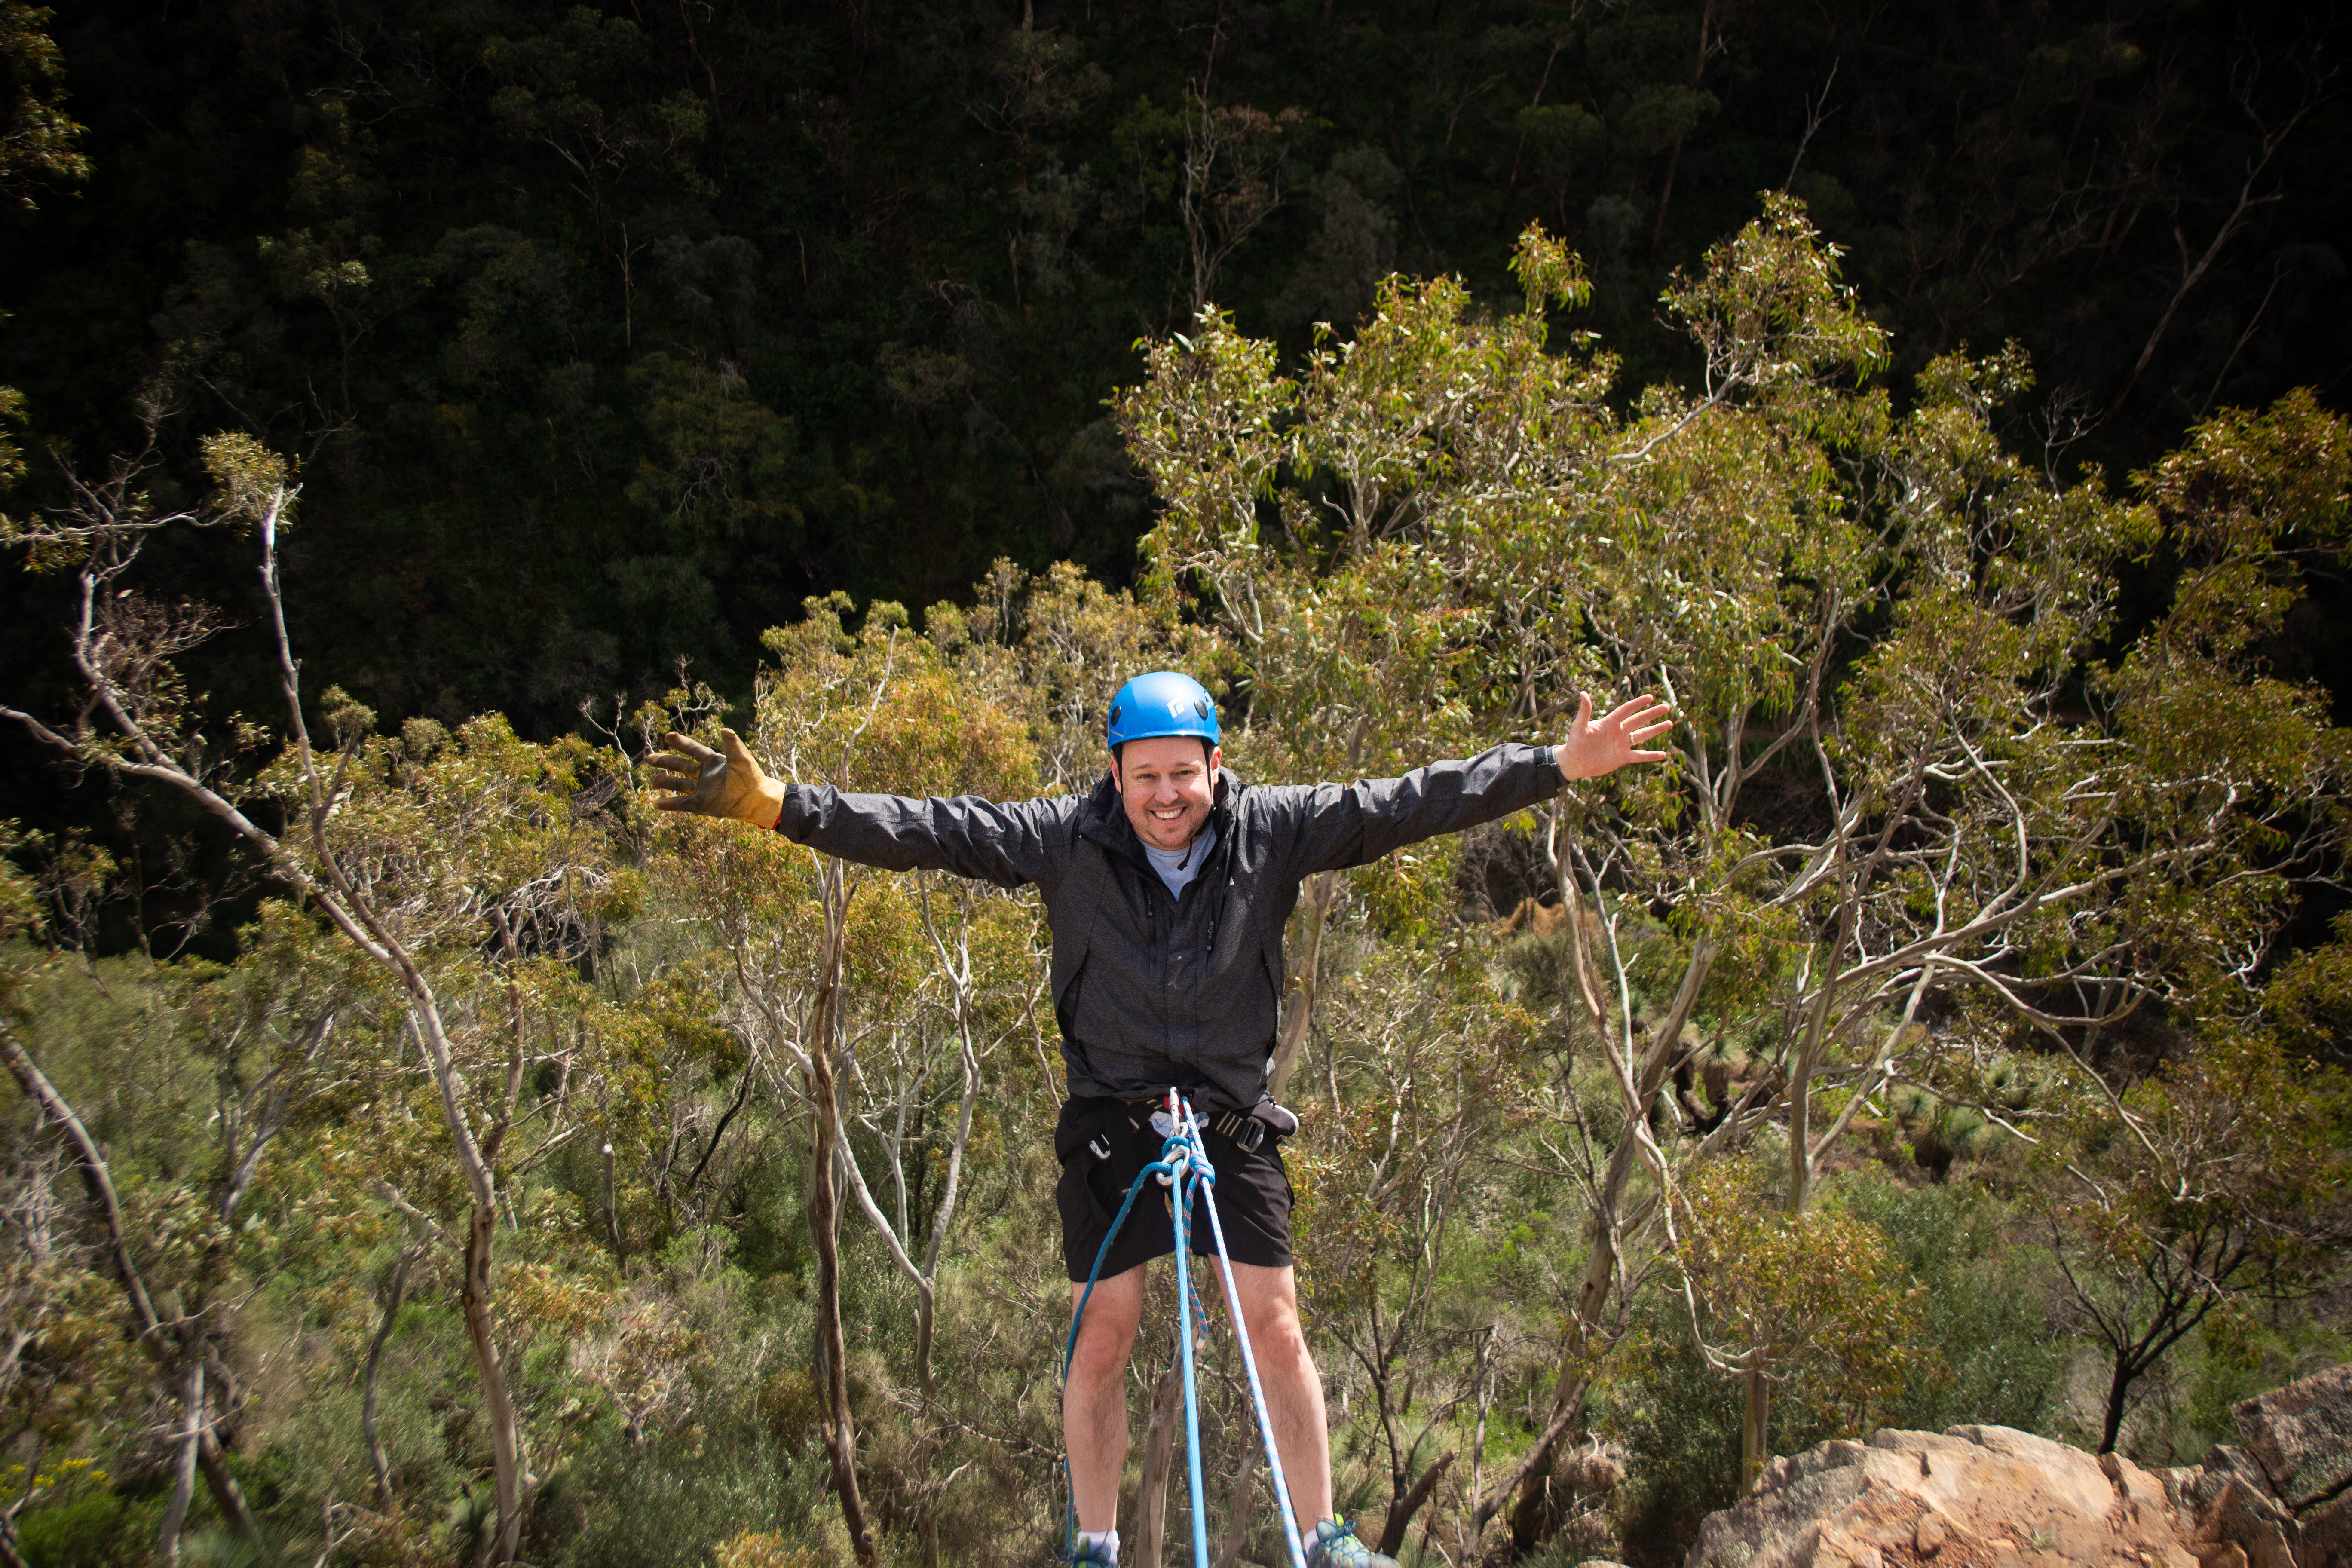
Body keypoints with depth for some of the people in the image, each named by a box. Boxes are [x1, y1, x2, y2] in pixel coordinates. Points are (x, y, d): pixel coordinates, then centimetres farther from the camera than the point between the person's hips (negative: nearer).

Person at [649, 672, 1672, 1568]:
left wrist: (1562, 766, -9)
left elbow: (1407, 804, -7)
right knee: (1104, 1332, 1)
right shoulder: (1068, 839, -9)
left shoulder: (1273, 830, -6)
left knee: (1275, 1326, 0)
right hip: (1110, 1118, -1)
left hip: (1234, 1121, 1)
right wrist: (778, 806, -21)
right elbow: (929, 830, -13)